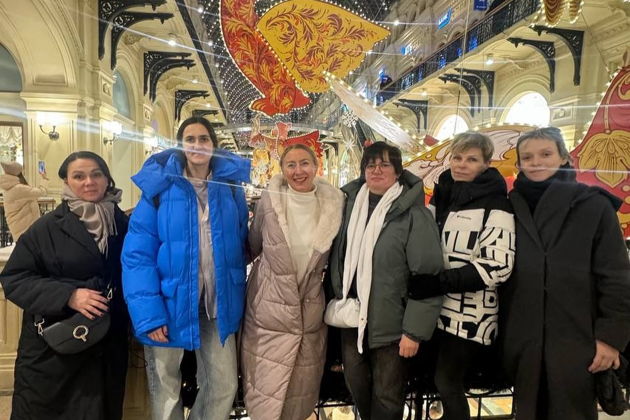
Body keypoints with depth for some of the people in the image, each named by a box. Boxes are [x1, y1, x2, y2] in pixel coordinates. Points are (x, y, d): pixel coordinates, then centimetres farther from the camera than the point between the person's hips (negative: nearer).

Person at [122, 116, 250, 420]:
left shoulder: (231, 184, 1)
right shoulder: (160, 185, -8)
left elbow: (240, 245, 7)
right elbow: (138, 254, -11)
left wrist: (237, 299, 2)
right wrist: (148, 313, -18)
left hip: (218, 304, 3)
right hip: (171, 303, -2)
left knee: (224, 385, 14)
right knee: (166, 389, 17)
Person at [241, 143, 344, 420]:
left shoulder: (334, 203, -6)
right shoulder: (269, 200, -10)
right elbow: (253, 245, 5)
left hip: (311, 309, 2)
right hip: (269, 307, -1)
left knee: (302, 386, 17)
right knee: (267, 382, 9)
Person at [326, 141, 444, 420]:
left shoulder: (414, 214, -13)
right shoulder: (350, 204, 3)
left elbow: (428, 277, -14)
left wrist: (415, 330, -15)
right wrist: (335, 300, 11)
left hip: (390, 323, -5)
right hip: (351, 318, 5)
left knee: (387, 396, 13)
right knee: (356, 383, 22)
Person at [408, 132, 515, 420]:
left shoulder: (494, 206, -12)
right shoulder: (440, 196, 6)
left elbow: (497, 267, -20)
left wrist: (438, 282, -25)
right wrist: (422, 282, 4)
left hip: (470, 315, -6)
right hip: (438, 309, 6)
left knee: (447, 383, 3)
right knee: (446, 381, 16)